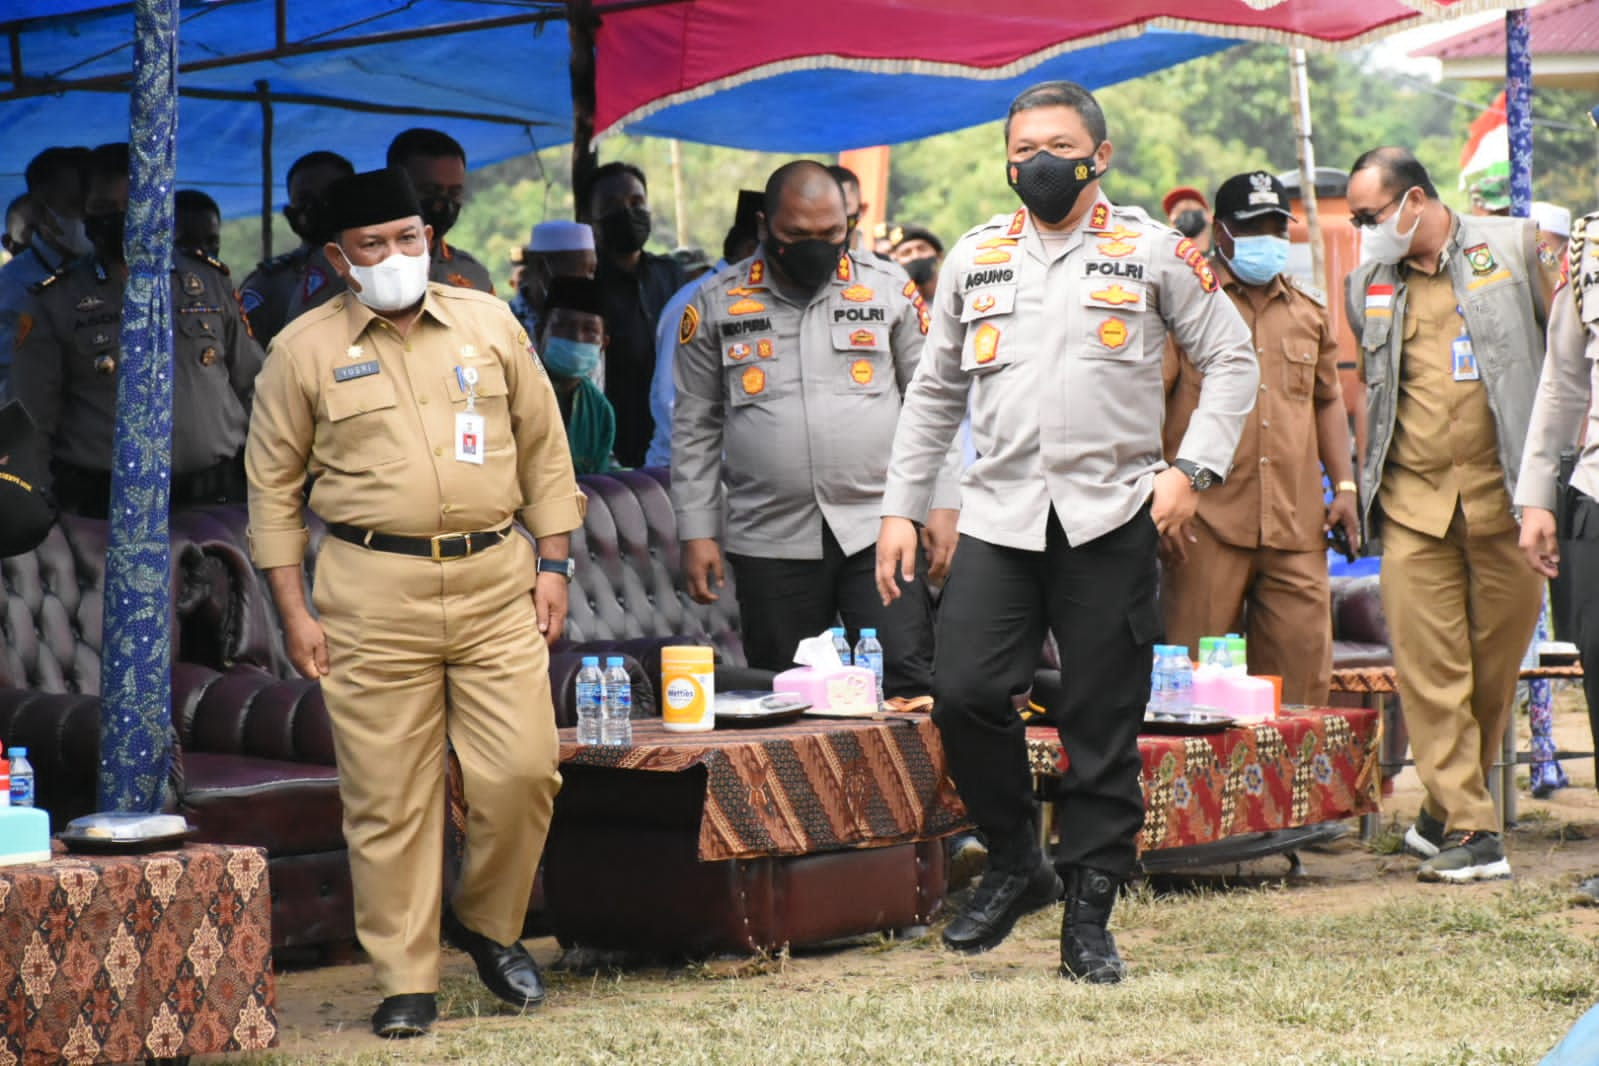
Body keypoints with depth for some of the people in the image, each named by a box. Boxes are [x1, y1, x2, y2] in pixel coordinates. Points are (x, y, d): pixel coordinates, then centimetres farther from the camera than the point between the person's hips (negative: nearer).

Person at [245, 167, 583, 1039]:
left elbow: (543, 448, 14)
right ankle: (406, 982, 10)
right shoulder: (305, 350, 3)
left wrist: (553, 562, 7)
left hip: (496, 583, 2)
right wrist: (293, 611, 1)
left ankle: (488, 923, 21)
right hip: (373, 594, -2)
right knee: (388, 797, -1)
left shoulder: (489, 323, 9)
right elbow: (273, 487, 6)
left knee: (523, 771, -4)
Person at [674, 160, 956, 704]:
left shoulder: (889, 291, 6)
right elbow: (695, 427, 9)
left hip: (877, 531, -1)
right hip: (772, 541, 1)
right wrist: (697, 532, 3)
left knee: (908, 687, -8)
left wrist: (941, 503, 1)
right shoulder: (716, 304, 6)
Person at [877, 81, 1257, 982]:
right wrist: (902, 507, 13)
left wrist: (1193, 467, -6)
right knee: (965, 691, -12)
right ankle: (1017, 863, 12)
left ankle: (1090, 915, 11)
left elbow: (1232, 359, 7)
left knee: (1104, 724, 0)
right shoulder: (974, 258, 14)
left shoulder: (1153, 251, 5)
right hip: (1001, 513, 2)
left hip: (1111, 517, -2)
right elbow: (935, 392, 19)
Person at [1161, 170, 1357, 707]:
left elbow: (1327, 400, 28)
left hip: (1297, 522, 5)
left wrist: (1343, 486, 16)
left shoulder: (1309, 309, 19)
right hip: (1207, 521, -5)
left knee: (1304, 671, 1)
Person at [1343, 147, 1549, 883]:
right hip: (1413, 500, 2)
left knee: (1495, 663, 4)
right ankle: (1468, 831, -5)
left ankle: (1449, 811, 19)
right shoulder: (1367, 282, 14)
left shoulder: (1512, 246, 6)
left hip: (1505, 492, -1)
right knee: (1429, 669, -7)